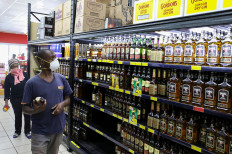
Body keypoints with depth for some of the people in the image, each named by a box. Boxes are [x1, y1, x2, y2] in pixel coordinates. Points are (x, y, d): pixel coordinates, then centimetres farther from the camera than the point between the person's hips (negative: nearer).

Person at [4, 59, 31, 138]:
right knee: (17, 115, 13)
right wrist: (6, 102, -11)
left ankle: (27, 131, 21)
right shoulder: (9, 77, -4)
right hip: (15, 100, 0)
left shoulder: (24, 74, -2)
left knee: (27, 115, 6)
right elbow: (7, 90, -5)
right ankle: (17, 131, 31)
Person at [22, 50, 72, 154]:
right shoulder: (32, 83, -12)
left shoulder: (61, 79, 0)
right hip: (40, 132, -4)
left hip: (58, 129, 4)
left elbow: (69, 97, 9)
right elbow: (25, 108, -7)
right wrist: (35, 110, -28)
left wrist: (63, 104, -11)